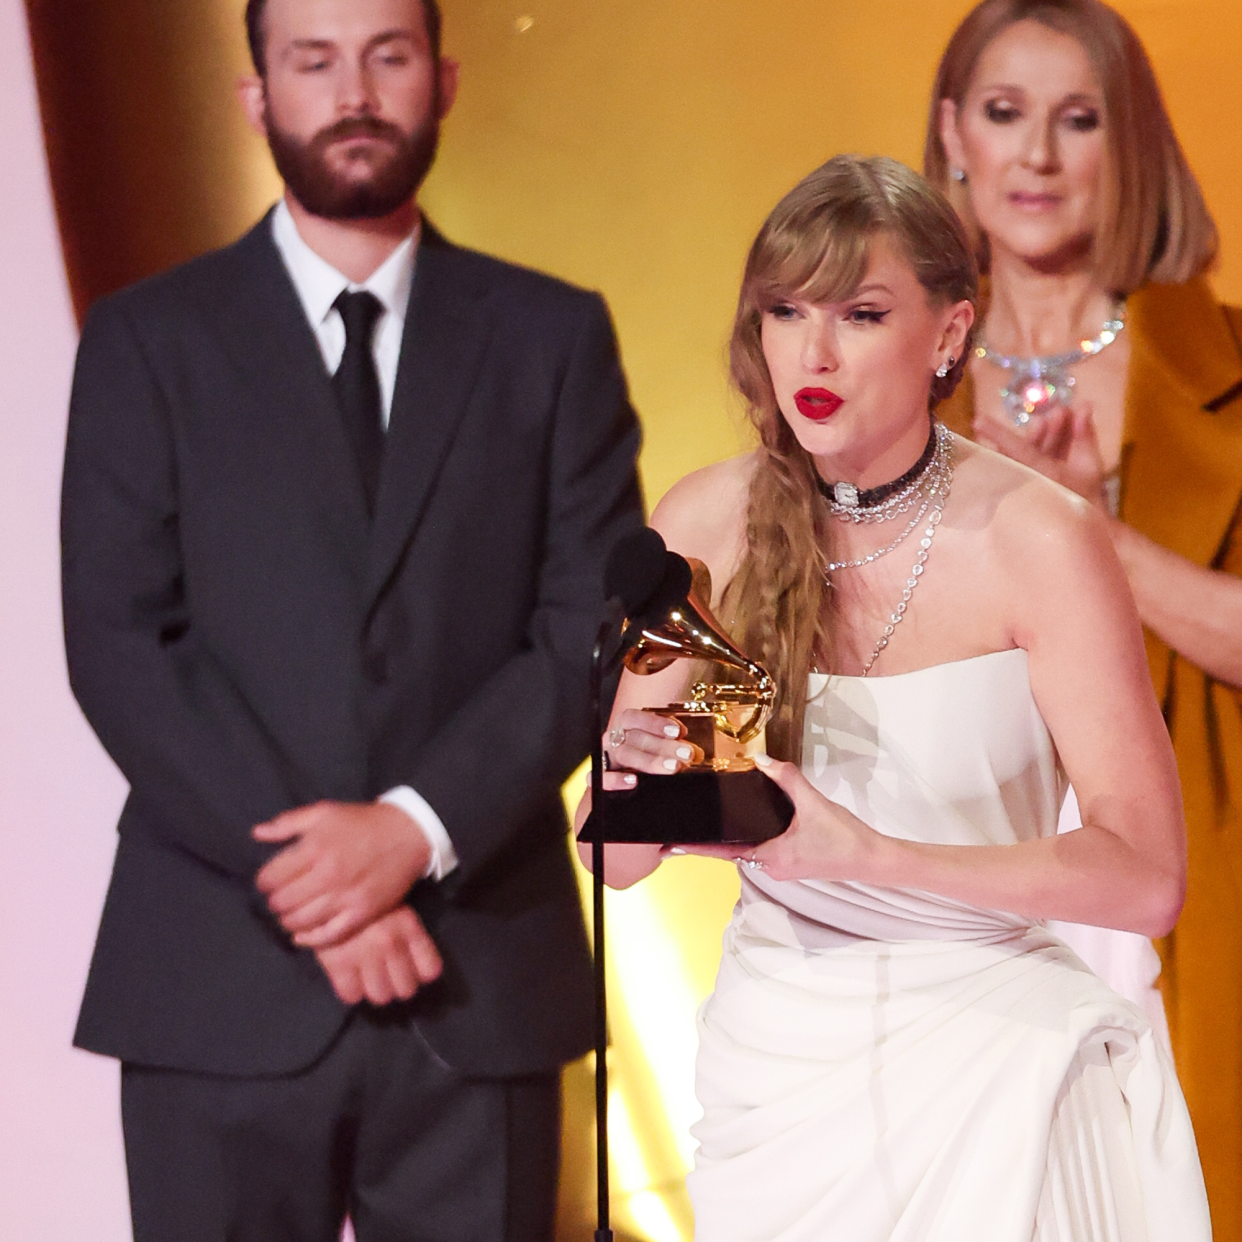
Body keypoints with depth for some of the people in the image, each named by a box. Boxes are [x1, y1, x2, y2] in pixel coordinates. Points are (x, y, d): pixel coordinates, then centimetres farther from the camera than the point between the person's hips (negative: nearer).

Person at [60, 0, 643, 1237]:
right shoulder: (147, 341, 5)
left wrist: (421, 828, -14)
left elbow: (594, 625, 0)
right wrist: (298, 877, -13)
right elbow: (121, 646, -3)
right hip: (224, 988, -1)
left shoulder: (555, 338, 9)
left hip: (481, 985, 1)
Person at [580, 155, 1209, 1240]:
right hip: (774, 1056, 3)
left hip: (987, 1057, -3)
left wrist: (867, 854, -29)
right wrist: (633, 775, -22)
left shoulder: (1040, 539, -14)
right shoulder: (706, 525, -5)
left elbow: (1145, 876, -19)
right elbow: (622, 860, 1)